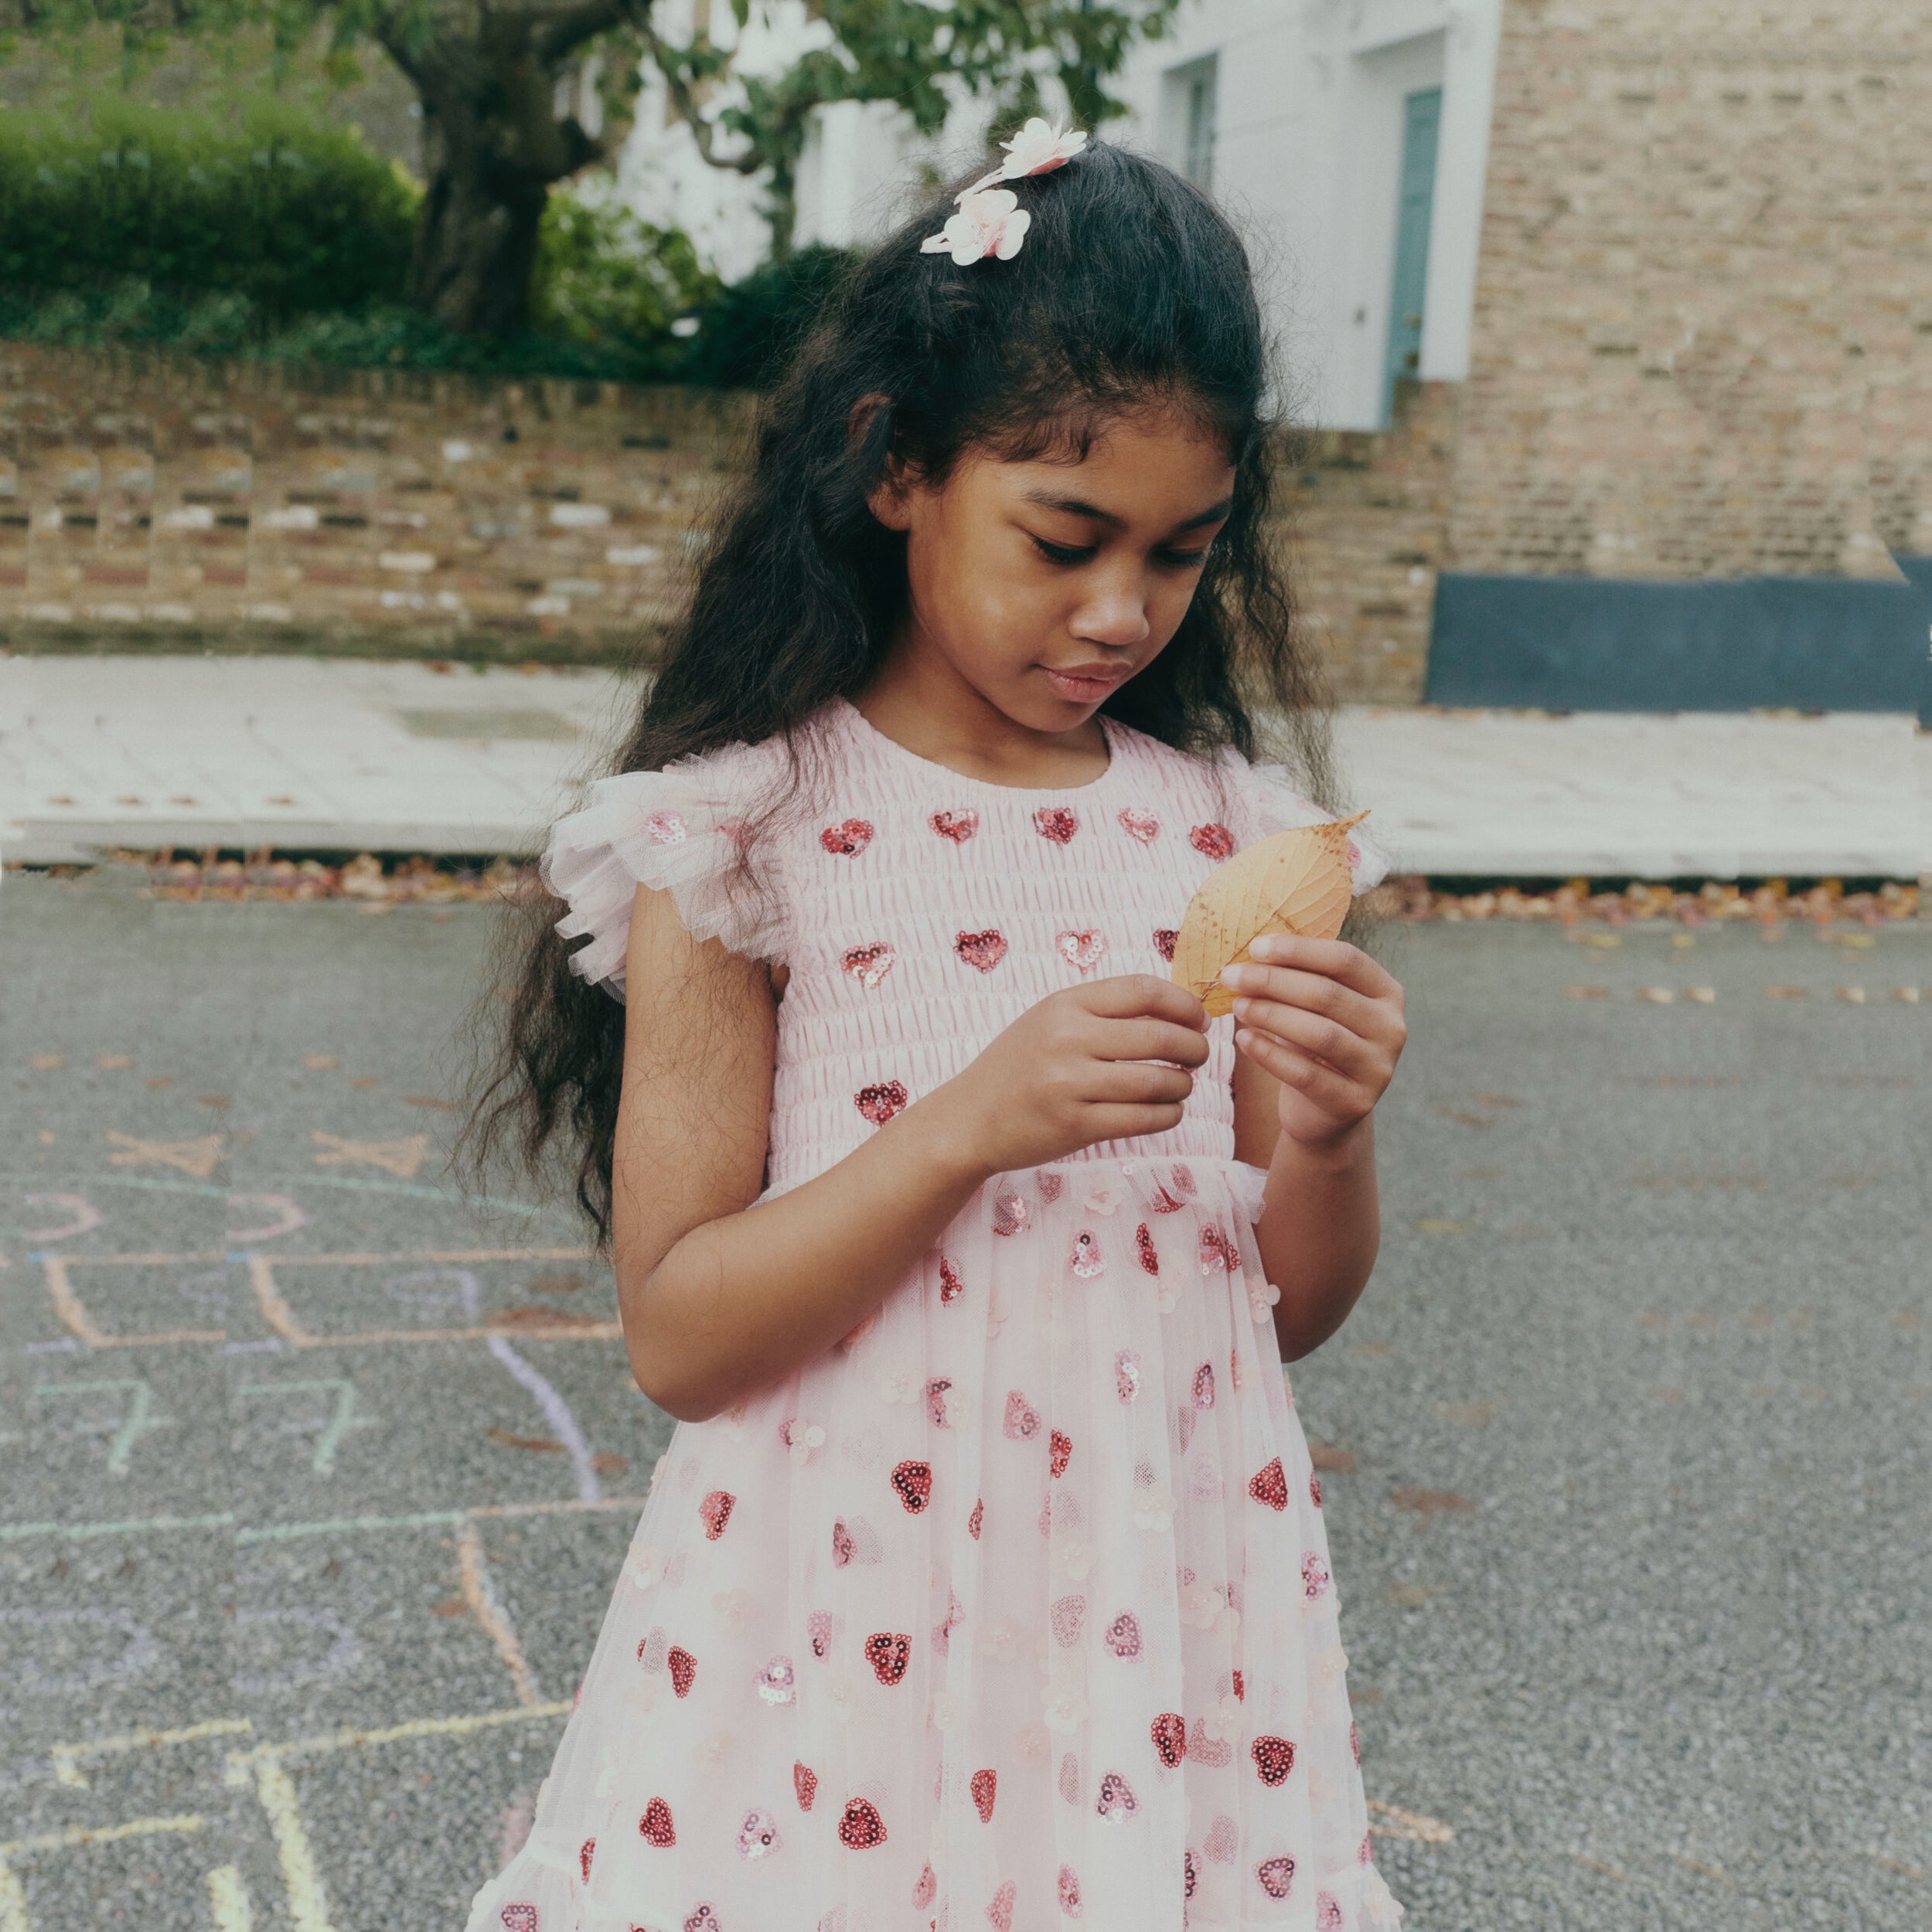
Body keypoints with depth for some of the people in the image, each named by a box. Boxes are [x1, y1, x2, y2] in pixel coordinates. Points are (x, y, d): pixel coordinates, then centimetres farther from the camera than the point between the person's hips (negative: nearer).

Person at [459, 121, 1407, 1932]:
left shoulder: (1231, 834, 1)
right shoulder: (749, 834, -10)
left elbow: (1290, 1310, 7)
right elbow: (676, 1335, -11)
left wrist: (1323, 1140, -14)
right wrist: (973, 1125, -24)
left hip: (1165, 1617, 3)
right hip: (850, 1612, -3)